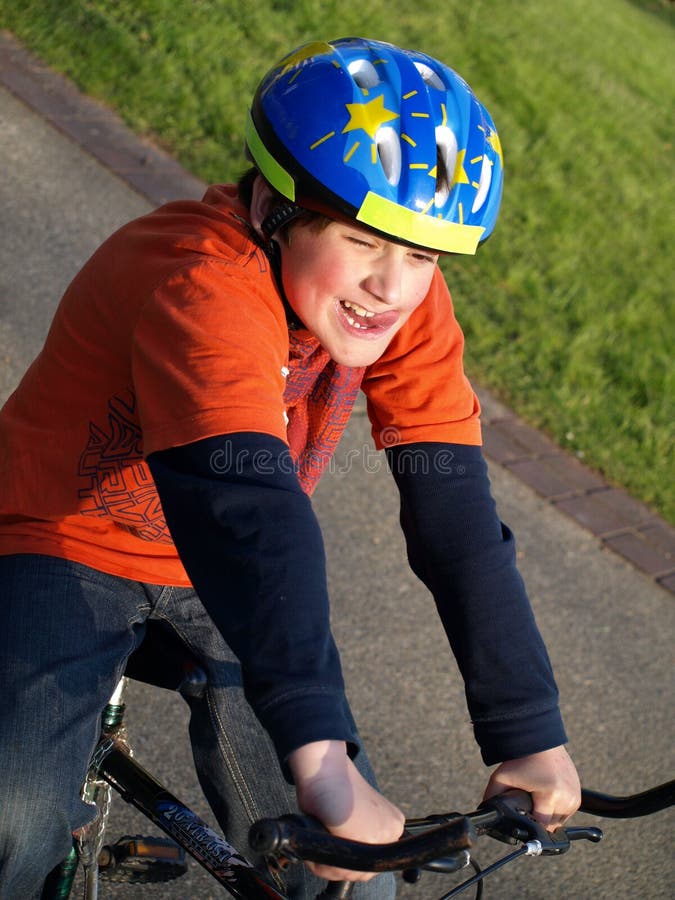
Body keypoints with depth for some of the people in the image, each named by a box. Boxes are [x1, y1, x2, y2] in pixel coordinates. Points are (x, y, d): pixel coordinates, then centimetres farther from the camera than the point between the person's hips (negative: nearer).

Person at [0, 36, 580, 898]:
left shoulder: (408, 305, -16)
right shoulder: (205, 286, -35)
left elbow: (456, 515, -19)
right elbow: (248, 511, -47)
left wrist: (529, 733, -25)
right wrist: (320, 755, -55)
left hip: (228, 564, 5)